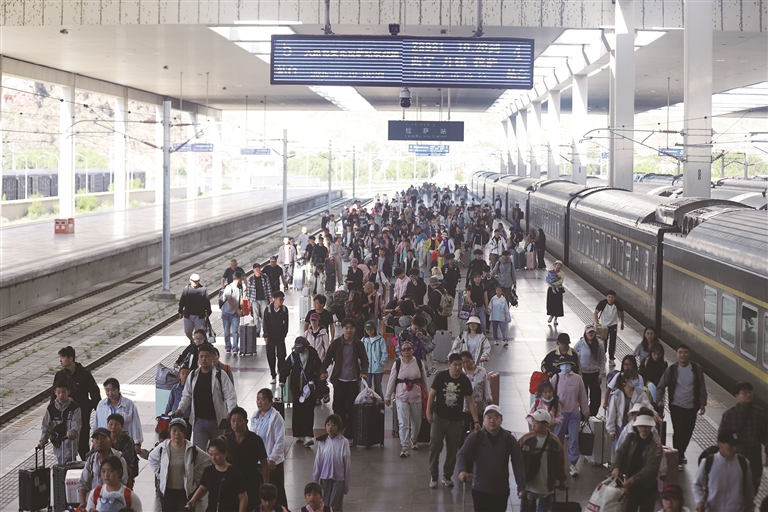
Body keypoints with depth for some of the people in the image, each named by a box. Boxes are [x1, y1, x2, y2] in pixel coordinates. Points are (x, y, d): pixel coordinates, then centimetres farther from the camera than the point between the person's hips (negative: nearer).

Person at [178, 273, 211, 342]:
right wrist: (180, 312, 9)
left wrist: (208, 313, 2)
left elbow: (207, 302, 1)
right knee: (187, 332, 9)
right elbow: (181, 301, 8)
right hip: (188, 315, 2)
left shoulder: (203, 290, -4)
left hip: (199, 316, -2)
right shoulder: (186, 289, 1)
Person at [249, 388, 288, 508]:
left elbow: (280, 441, -17)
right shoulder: (255, 415, 5)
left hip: (272, 462, -6)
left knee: (276, 492, 4)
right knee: (259, 490, 14)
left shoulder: (276, 418, -16)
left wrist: (272, 459, -18)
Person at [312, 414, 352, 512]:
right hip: (325, 478, 3)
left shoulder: (343, 442, -12)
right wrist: (315, 480, 6)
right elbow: (318, 462, 3)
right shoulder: (322, 442, -4)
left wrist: (347, 484, -3)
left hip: (338, 478, -3)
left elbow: (347, 464, -6)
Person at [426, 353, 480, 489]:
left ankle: (447, 476, 22)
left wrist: (476, 421, -4)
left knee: (452, 449, 8)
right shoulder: (441, 377, -8)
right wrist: (428, 412, -8)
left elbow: (471, 401, -1)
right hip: (439, 417, -2)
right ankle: (433, 476, 5)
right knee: (435, 446, -5)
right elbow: (432, 394, -1)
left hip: (456, 420, 2)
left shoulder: (464, 380, -5)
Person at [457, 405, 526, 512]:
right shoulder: (475, 437, -6)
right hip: (480, 490, -1)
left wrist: (521, 486, -6)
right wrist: (462, 470, -33)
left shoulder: (509, 439, -2)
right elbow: (462, 454, -13)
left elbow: (518, 463, 0)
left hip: (501, 490, 1)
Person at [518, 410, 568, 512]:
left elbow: (560, 463, 4)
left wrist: (562, 480, 11)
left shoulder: (554, 441, -7)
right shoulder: (526, 439, -9)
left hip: (546, 489, 0)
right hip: (528, 487, 0)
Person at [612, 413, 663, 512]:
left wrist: (634, 479, -32)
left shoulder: (655, 444, -15)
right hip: (630, 484, 4)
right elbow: (620, 452, -7)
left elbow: (651, 467, -22)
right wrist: (616, 467, -28)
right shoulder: (631, 437, 1)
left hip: (647, 486, -4)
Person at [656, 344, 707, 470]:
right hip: (676, 406, -2)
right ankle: (678, 460, 1)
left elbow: (702, 387, 6)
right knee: (678, 432, -6)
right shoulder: (671, 370, -5)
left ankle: (681, 453, 35)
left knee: (688, 432, 11)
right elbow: (661, 386, 0)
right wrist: (660, 399, -16)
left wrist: (702, 403, 3)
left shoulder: (696, 369, -2)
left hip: (691, 407, 2)